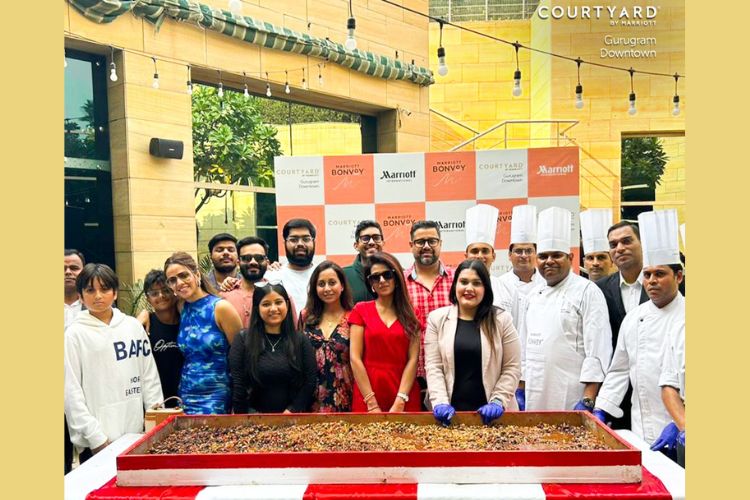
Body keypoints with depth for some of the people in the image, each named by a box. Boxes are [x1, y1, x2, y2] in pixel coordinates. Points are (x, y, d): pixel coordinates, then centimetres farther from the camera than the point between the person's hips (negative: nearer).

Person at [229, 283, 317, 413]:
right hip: (255, 413, -1)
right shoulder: (243, 340, -6)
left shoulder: (301, 340, -3)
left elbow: (310, 381, -6)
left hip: (294, 415, 1)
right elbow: (237, 385, -7)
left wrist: (292, 411, -14)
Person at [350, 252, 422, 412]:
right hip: (367, 397, -1)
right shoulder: (361, 310, 4)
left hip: (405, 400, 1)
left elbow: (412, 359, -1)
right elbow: (355, 358, -4)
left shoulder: (411, 315, 7)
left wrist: (399, 402, -12)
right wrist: (372, 404, -11)